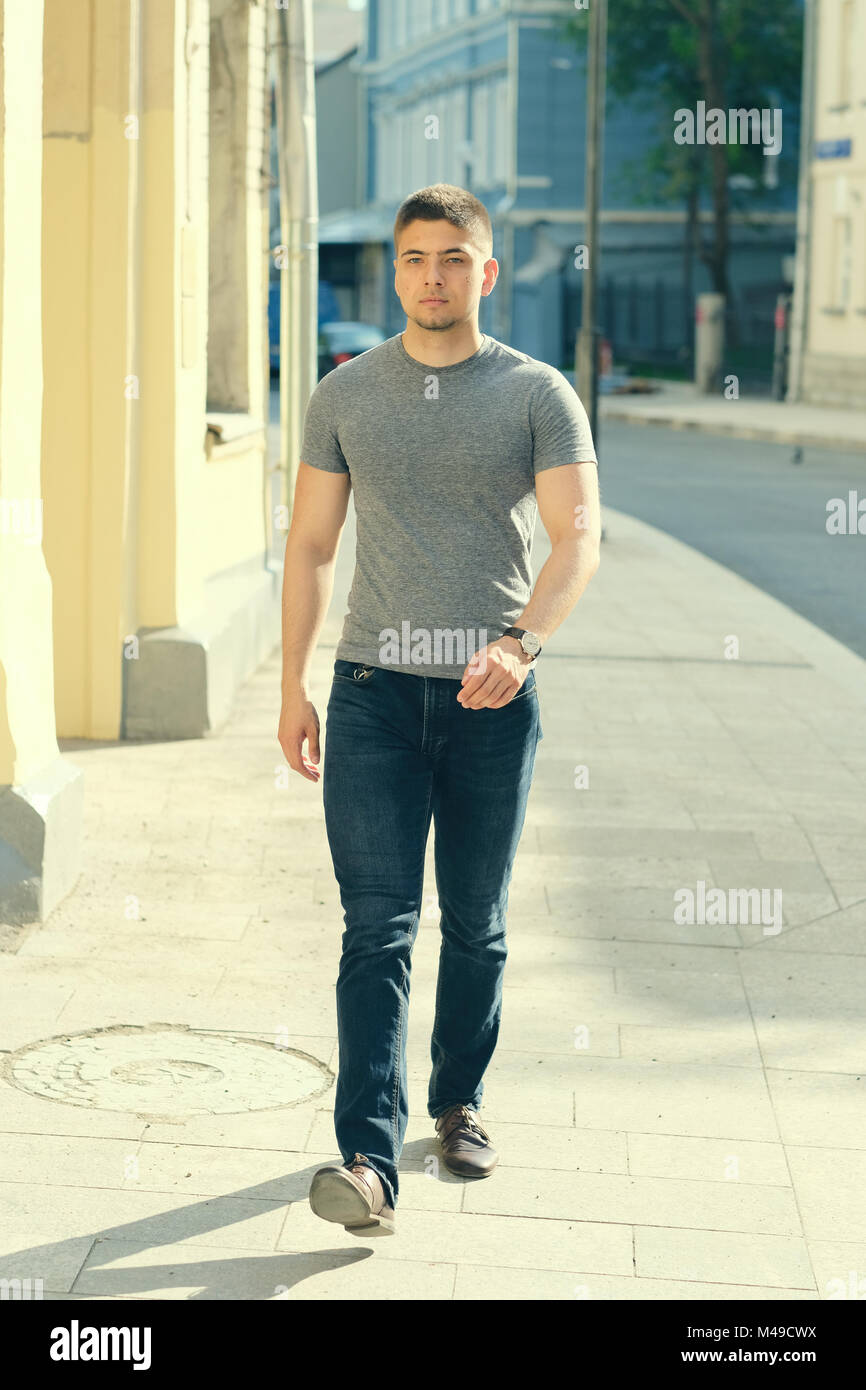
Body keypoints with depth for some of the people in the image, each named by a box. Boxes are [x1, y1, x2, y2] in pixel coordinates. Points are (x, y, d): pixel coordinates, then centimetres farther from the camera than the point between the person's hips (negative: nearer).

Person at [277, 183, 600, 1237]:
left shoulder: (539, 395, 1)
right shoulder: (345, 395, 8)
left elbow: (578, 535, -9)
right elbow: (310, 544, 11)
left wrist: (520, 643, -26)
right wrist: (293, 686, 6)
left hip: (491, 696, 0)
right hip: (374, 688, 0)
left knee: (475, 922, 11)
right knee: (377, 924, -8)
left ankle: (459, 1100, 31)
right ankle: (369, 1159, -13)